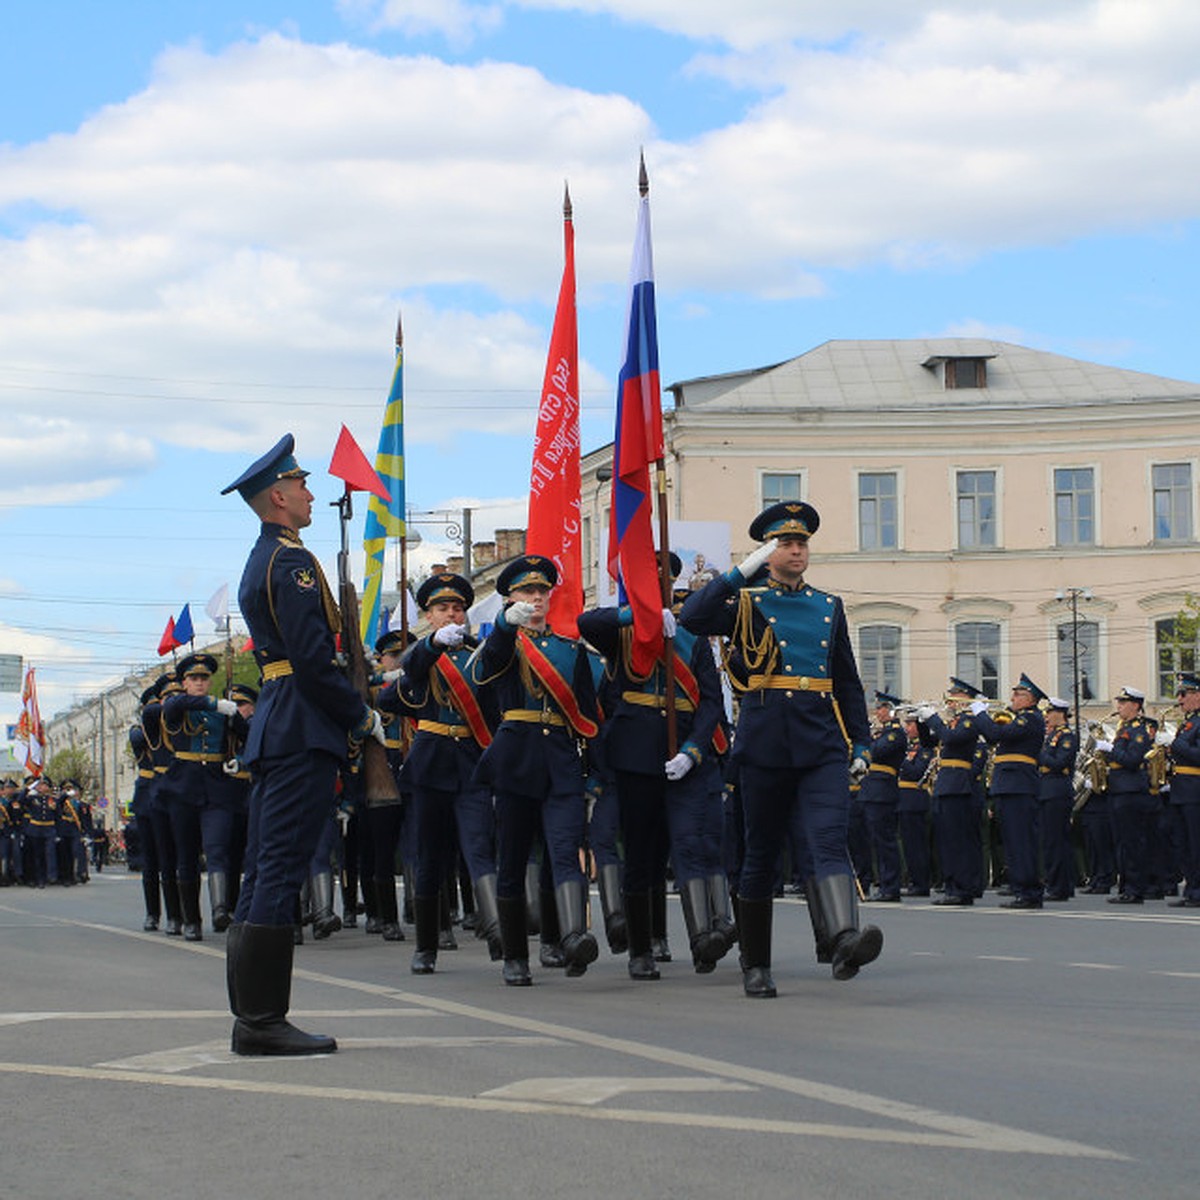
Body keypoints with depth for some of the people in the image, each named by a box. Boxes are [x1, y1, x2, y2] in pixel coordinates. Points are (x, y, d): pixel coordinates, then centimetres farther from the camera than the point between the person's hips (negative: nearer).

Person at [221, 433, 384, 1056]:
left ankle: (251, 1019, 11)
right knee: (280, 871, -11)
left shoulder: (260, 561, 20)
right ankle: (263, 1021, -11)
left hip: (273, 725, 10)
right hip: (304, 729, -10)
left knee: (264, 872, 9)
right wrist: (362, 715, -8)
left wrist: (349, 713, 16)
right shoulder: (291, 561, -11)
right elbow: (313, 657, -18)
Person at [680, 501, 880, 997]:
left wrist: (859, 744, 12)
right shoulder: (745, 601, 5)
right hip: (765, 742, -2)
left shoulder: (829, 606, 16)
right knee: (761, 851, 5)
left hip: (822, 744, 2)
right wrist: (742, 572, -16)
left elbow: (848, 681, 20)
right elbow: (692, 619, -15)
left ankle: (845, 941, -35)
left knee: (829, 839, -17)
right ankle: (755, 966, 15)